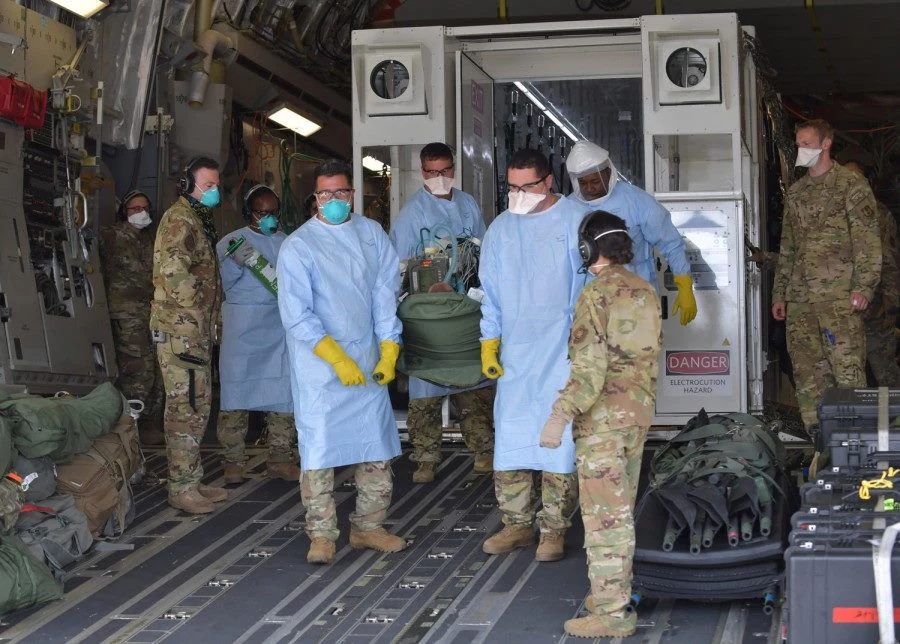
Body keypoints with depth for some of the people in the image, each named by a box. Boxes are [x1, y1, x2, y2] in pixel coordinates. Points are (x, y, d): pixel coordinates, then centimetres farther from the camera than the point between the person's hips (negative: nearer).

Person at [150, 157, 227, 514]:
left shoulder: (199, 221, 20)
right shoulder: (179, 219, -13)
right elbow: (173, 267, -27)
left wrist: (210, 319, 17)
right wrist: (197, 304, -17)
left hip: (195, 328, 10)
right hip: (179, 327, -10)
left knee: (197, 406, 15)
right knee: (185, 408, -7)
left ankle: (191, 481, 23)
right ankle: (181, 488, -2)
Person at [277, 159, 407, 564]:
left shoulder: (372, 234, 6)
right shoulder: (298, 246, -7)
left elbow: (385, 294, 6)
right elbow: (296, 315, -12)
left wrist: (389, 352, -2)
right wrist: (337, 357, -17)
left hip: (368, 361, 4)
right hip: (318, 365, -4)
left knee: (376, 445, 7)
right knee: (319, 446, -4)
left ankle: (368, 527, 20)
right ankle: (321, 535, 6)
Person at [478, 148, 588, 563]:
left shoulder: (575, 221, -2)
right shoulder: (500, 229, 12)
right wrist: (489, 343, 10)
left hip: (562, 353, -4)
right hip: (514, 353, 4)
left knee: (558, 436, -3)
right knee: (510, 436, 4)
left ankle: (554, 529, 5)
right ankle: (517, 524, 14)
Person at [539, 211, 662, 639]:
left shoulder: (597, 292, -13)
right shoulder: (646, 292, 9)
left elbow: (590, 365, -20)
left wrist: (561, 415, -21)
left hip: (603, 415, -8)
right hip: (639, 411, 8)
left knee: (603, 514, -5)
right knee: (621, 509, 17)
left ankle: (611, 613, -4)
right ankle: (616, 592, 26)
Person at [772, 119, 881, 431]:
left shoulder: (851, 184, 1)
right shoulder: (795, 192, 20)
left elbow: (868, 240, -6)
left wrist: (863, 286, -16)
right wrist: (779, 293, 18)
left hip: (838, 298, -6)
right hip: (799, 300, 6)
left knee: (848, 371, -10)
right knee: (808, 376, 5)